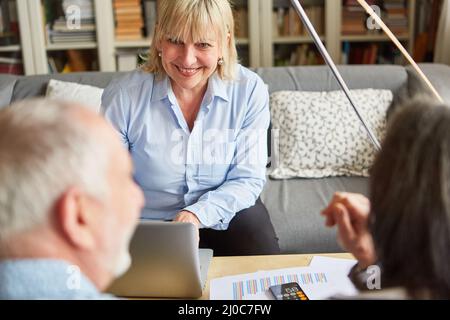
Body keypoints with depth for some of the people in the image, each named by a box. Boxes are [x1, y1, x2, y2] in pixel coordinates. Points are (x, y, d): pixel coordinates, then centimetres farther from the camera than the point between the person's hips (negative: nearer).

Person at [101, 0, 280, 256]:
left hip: (227, 209, 1)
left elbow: (248, 178, -11)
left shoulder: (249, 90, -14)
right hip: (149, 220, 0)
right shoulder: (123, 95, -17)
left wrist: (199, 213, -28)